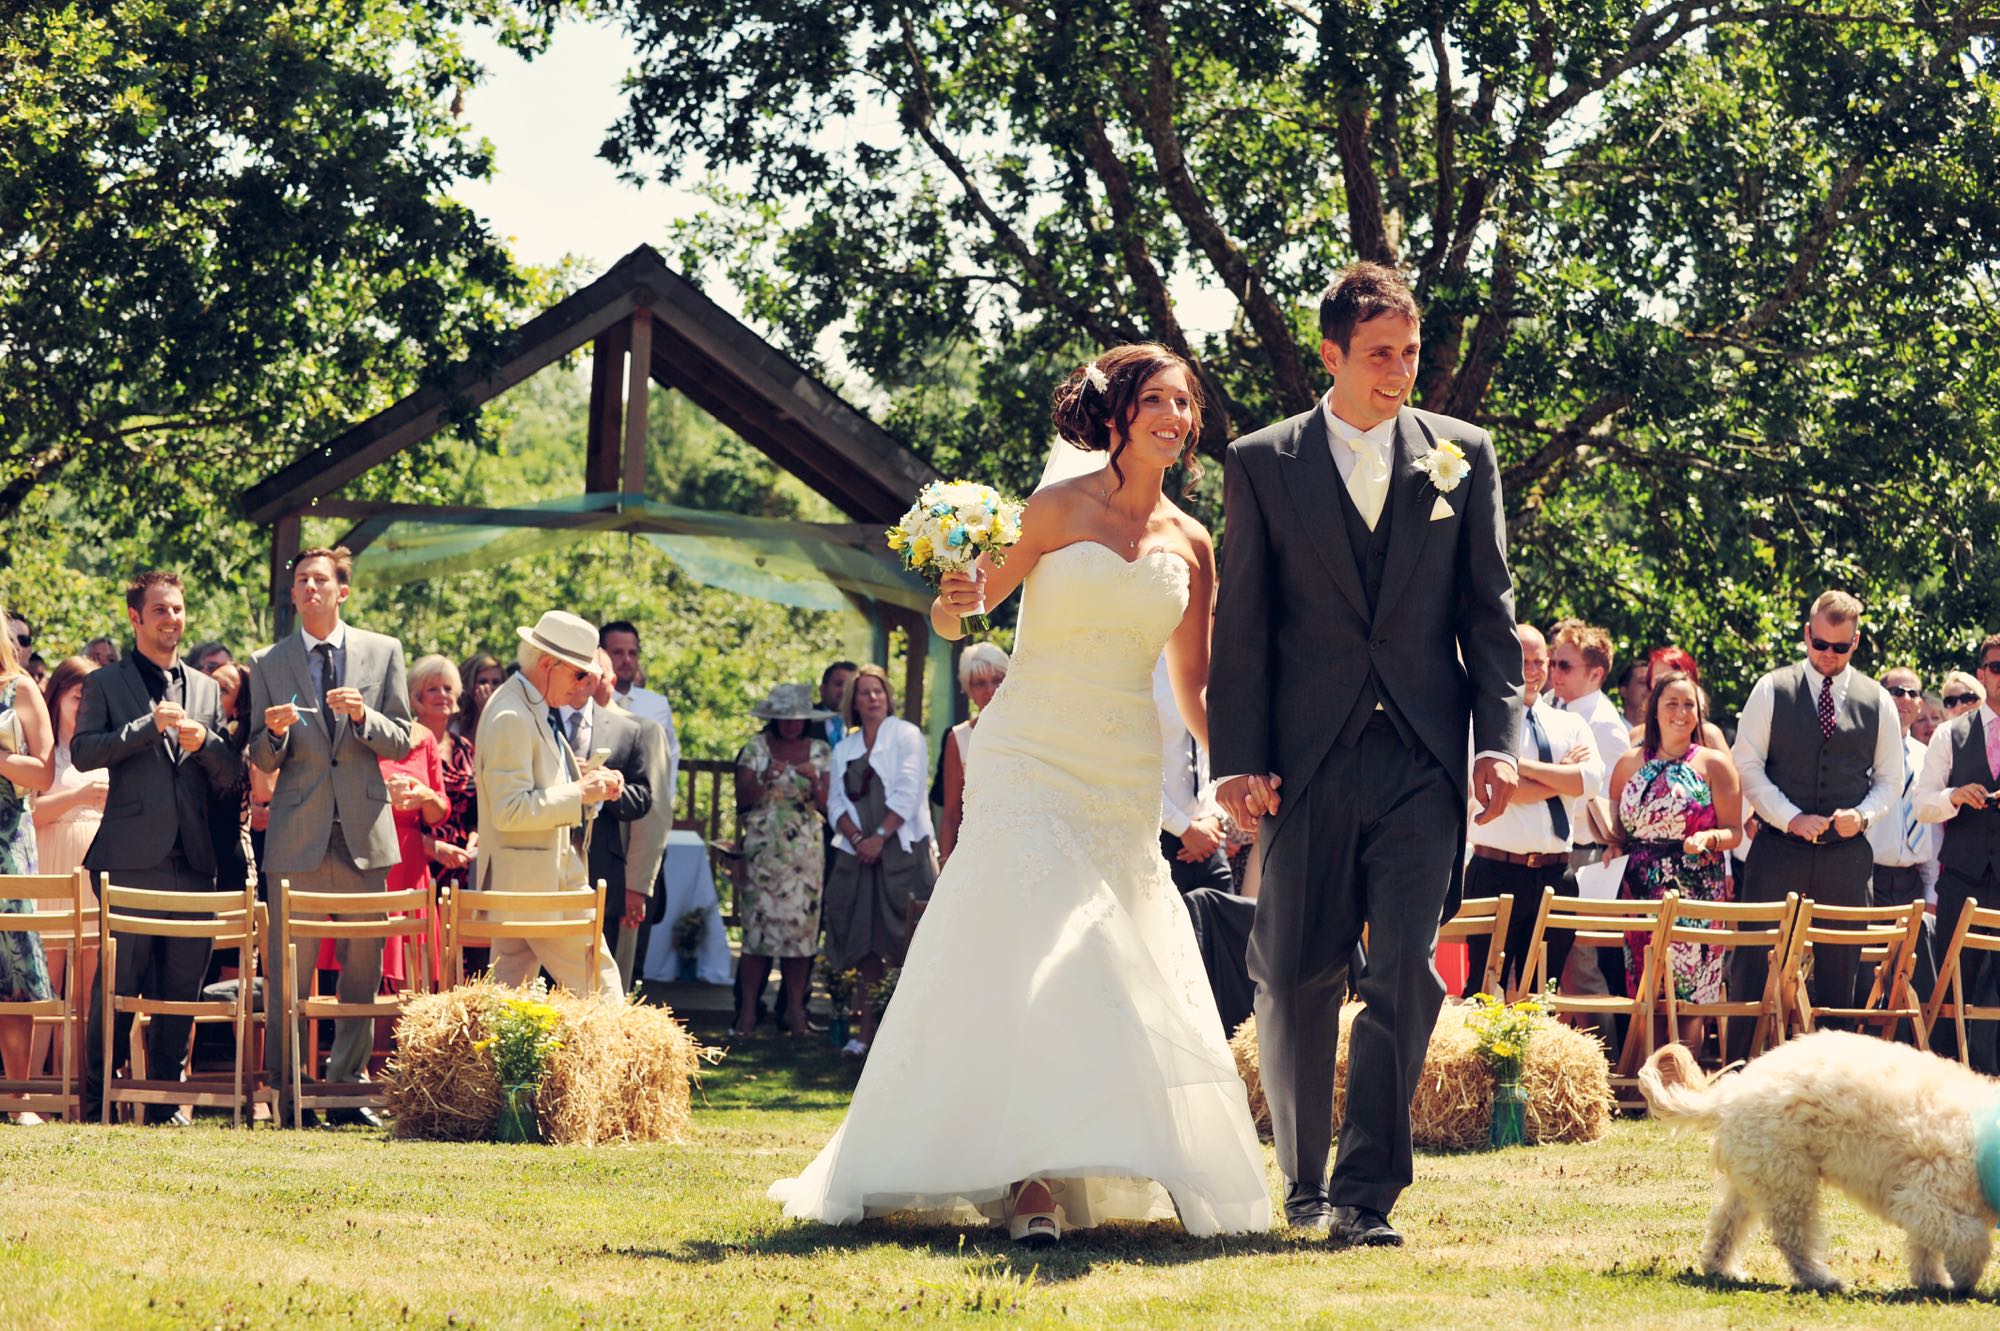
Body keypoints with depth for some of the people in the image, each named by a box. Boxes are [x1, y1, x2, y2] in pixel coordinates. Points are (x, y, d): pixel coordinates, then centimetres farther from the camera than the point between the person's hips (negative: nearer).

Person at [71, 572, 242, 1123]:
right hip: (132, 859, -4)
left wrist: (205, 741, -6)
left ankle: (165, 1102, 11)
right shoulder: (105, 685, 7)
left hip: (193, 862, 4)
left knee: (182, 988, 3)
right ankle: (96, 1101, 2)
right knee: (118, 984, -6)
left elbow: (232, 778, 14)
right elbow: (82, 752, -7)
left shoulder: (207, 690, 18)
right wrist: (150, 725, -12)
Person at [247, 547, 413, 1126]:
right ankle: (286, 1094, 3)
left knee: (362, 970, 4)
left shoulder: (383, 652, 7)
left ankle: (347, 1085, 13)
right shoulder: (267, 664, 6)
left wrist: (364, 715, -13)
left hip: (363, 834, 1)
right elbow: (261, 760, 7)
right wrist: (275, 734, -15)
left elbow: (401, 743, 5)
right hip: (297, 834, -1)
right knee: (288, 972, -3)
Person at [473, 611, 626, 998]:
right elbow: (509, 810, -24)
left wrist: (583, 778, 10)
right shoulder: (511, 717, -17)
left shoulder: (537, 712, 15)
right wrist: (580, 793, -19)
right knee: (601, 993, -8)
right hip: (537, 884, -11)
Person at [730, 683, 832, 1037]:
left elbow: (827, 808, 4)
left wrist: (815, 783, -14)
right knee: (757, 926, -6)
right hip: (762, 850, -1)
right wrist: (765, 778, -18)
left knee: (801, 926, -2)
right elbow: (742, 799, -1)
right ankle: (748, 1012, -4)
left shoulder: (820, 753, 8)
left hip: (806, 854, 1)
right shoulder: (756, 748, 5)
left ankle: (795, 1011, 5)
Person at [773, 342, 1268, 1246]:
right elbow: (960, 614, 1)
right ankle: (1031, 1179, -21)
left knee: (1128, 971, 5)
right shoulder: (1060, 508, -3)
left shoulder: (1191, 545, 8)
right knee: (1035, 959, -16)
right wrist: (951, 603, -22)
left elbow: (1194, 687, 15)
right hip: (1034, 763, -5)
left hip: (1126, 781, 5)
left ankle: (1119, 1174, 15)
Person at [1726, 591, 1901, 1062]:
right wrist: (1792, 818, -11)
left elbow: (1890, 779, 14)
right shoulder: (1772, 690, 2)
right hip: (1779, 847, -2)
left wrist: (1863, 814, -6)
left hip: (1847, 853, 2)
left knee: (1840, 967, 3)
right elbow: (1748, 766, 0)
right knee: (1754, 961, -6)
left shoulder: (1877, 700, 9)